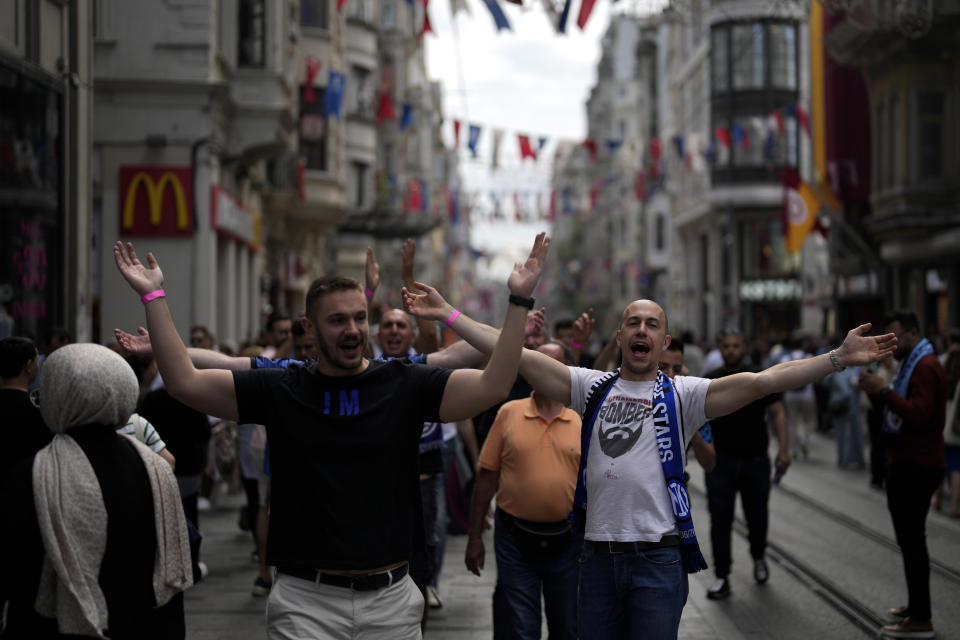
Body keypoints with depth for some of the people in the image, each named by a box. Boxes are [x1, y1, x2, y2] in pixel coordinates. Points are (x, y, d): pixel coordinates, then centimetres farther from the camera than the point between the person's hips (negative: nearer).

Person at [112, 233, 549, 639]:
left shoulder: (404, 386, 1)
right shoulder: (279, 389, 1)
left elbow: (493, 386, -9)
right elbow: (184, 382, -4)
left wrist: (519, 300, -15)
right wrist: (153, 298, -8)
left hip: (391, 599, 1)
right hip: (305, 601, -1)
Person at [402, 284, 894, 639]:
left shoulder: (681, 396, 1)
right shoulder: (592, 388, 8)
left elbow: (761, 381, -9)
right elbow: (517, 357, 4)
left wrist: (839, 358, -18)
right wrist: (447, 315, 0)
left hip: (659, 558, -3)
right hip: (598, 555, 3)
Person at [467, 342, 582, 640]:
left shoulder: (582, 420, 2)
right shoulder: (509, 413, 0)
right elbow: (486, 478, 3)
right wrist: (474, 537, 3)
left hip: (566, 539, 1)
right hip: (515, 540, -1)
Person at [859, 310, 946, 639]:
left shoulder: (925, 367, -15)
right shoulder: (913, 363, 19)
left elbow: (919, 415, -27)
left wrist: (884, 391, -29)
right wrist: (878, 390, 8)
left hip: (915, 467, -11)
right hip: (908, 463, 11)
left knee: (912, 540, -10)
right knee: (910, 539, 18)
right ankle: (917, 605, 29)